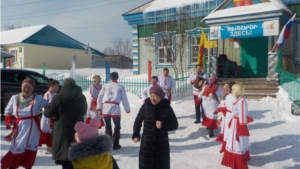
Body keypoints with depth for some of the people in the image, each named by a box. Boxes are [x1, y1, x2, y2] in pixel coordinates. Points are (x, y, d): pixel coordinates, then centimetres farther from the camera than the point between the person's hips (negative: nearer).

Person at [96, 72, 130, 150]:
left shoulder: (105, 86, 10)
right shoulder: (121, 87, 3)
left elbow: (100, 97, 13)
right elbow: (124, 99, 5)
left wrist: (99, 107, 25)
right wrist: (127, 109, 15)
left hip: (106, 108, 3)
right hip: (115, 108, -2)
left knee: (107, 126, 15)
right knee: (117, 127, 10)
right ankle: (115, 145, 12)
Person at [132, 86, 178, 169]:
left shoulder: (167, 108, -8)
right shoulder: (145, 106, -7)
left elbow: (175, 125, -4)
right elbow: (138, 121, 4)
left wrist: (163, 125, -21)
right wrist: (136, 135, -8)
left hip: (162, 143, 0)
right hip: (147, 143, 0)